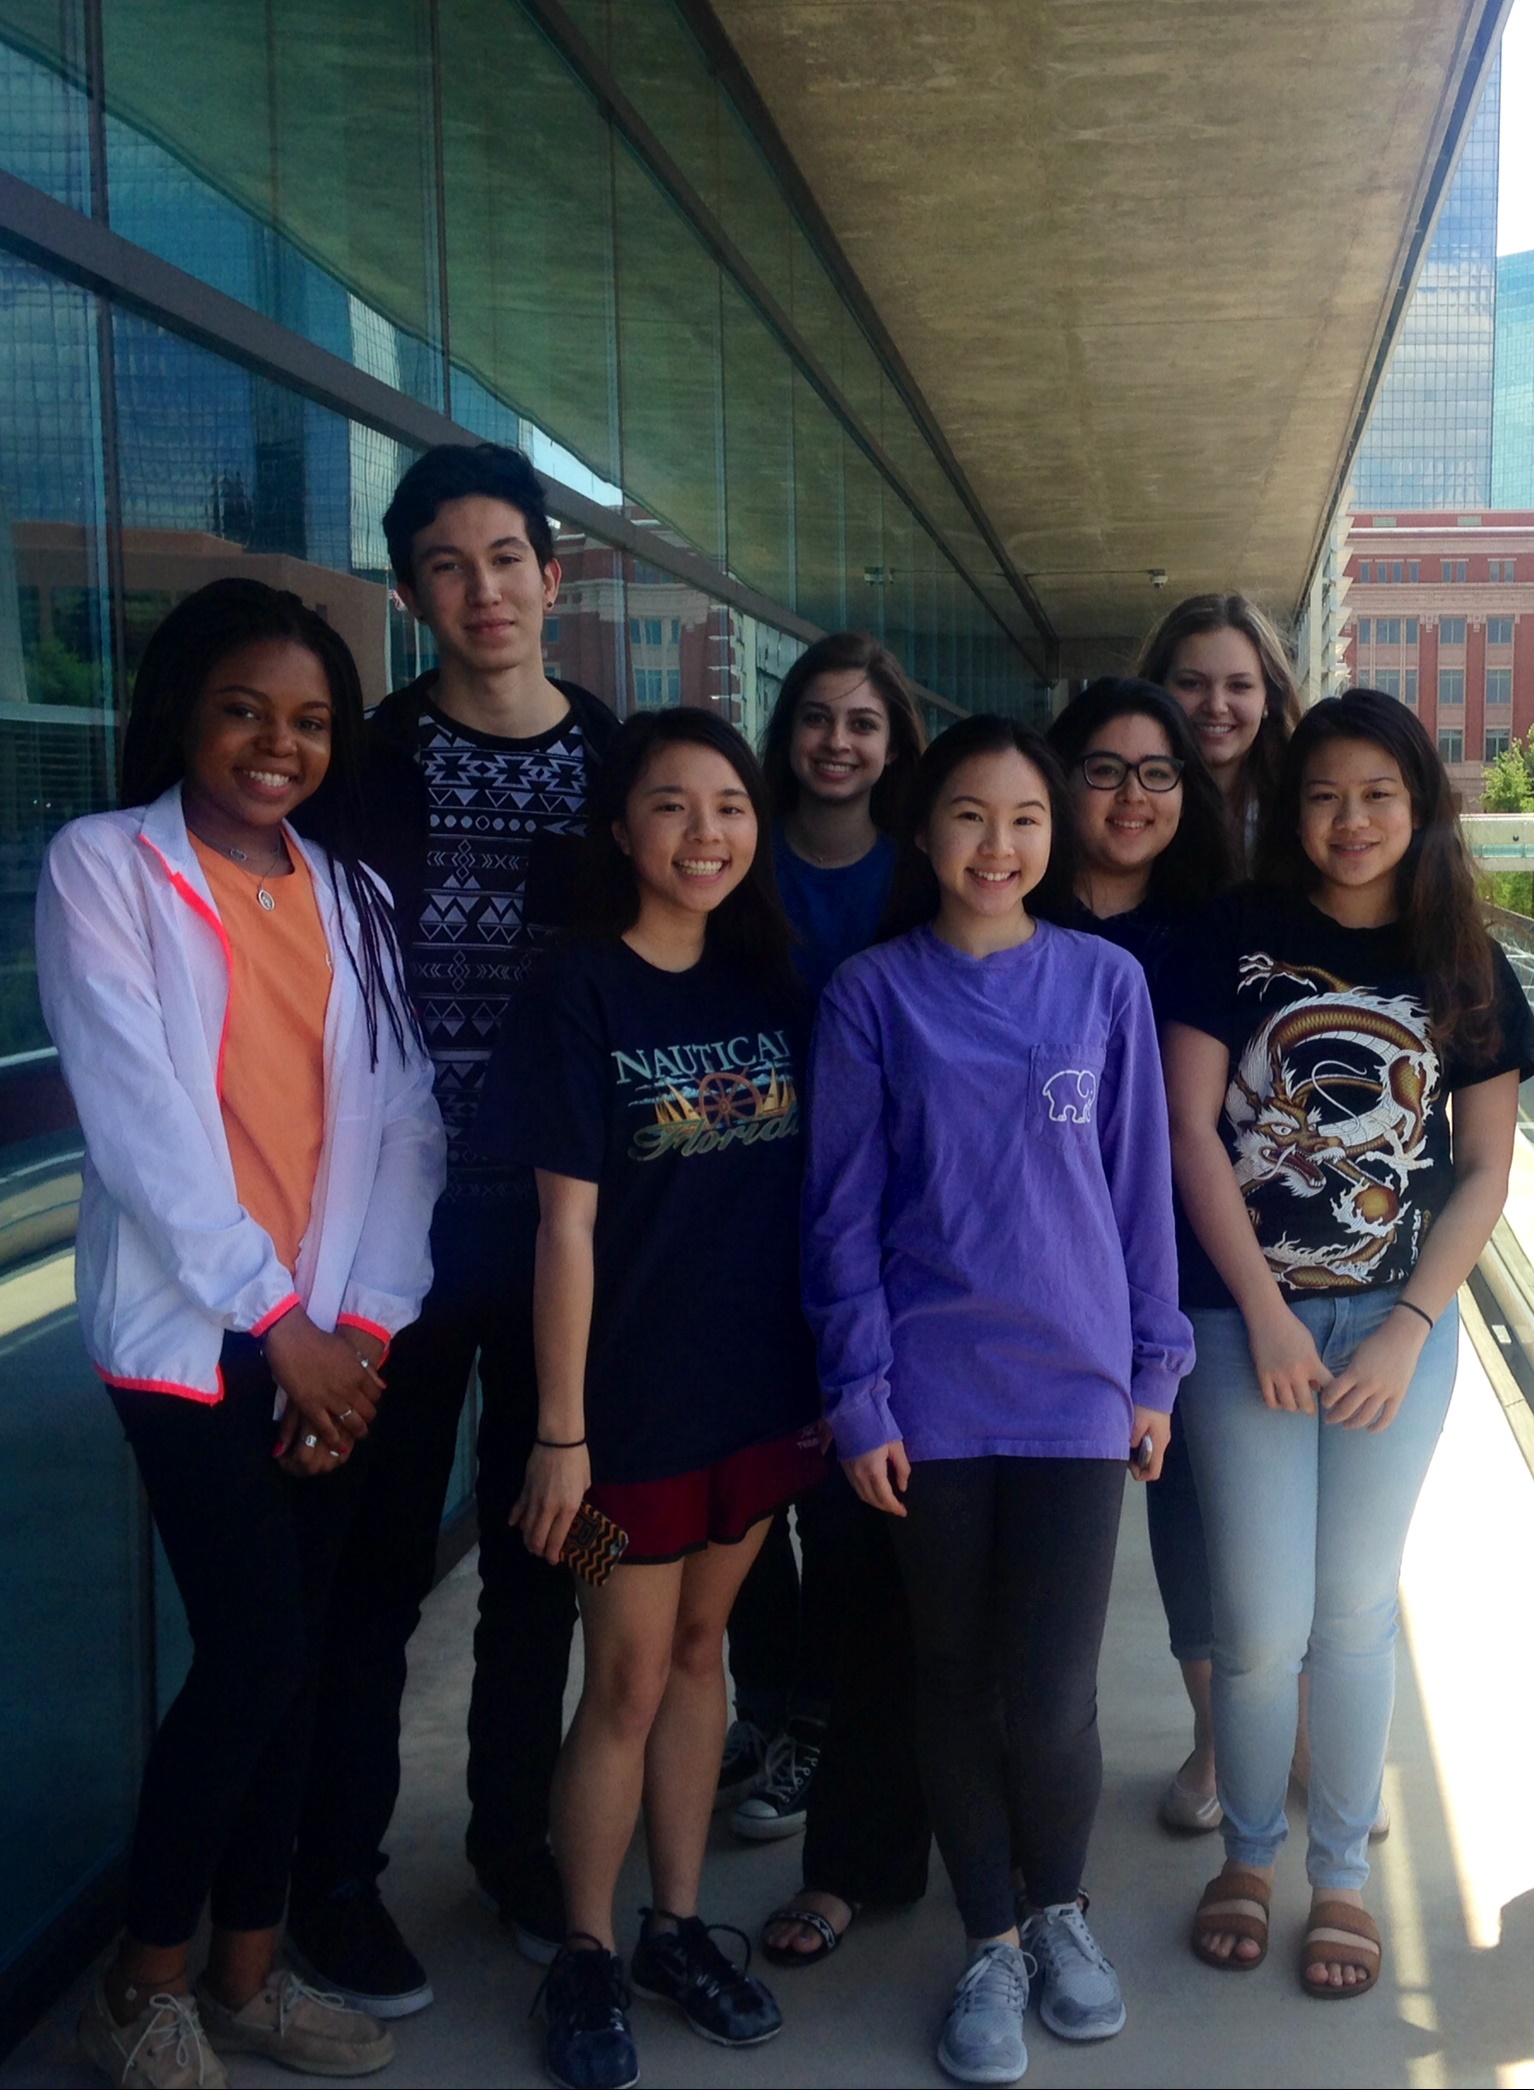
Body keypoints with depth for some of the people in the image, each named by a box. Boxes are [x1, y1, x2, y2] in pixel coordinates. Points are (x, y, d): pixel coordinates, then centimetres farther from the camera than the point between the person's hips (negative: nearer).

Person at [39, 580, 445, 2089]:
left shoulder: (351, 894, 11)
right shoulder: (103, 866, -3)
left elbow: (400, 1121, 5)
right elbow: (142, 1116, -11)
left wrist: (363, 1325, -6)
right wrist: (276, 1321, -11)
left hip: (332, 1344, 4)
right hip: (190, 1332, -4)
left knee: (291, 1654, 9)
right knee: (255, 1651, -7)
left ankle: (245, 1969, 25)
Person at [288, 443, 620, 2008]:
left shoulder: (620, 758, 4)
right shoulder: (369, 762, -2)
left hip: (566, 1216, 3)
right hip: (404, 1214, -2)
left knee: (542, 1538, 14)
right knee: (379, 1552, 5)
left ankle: (515, 1832, 34)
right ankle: (334, 1873, 22)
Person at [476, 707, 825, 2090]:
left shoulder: (768, 990, 4)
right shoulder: (582, 995, -10)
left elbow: (804, 1192, 9)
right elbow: (567, 1223, -12)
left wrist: (830, 1371, 7)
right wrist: (561, 1431, -12)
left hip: (759, 1391, 5)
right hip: (634, 1395, -4)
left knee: (699, 1648, 16)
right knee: (626, 1680, 6)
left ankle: (679, 1926, 32)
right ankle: (586, 1959, 24)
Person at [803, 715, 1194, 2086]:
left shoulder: (1106, 982, 1)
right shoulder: (873, 995, -1)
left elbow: (1139, 1187, 6)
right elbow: (844, 1212, -1)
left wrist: (1155, 1368, 5)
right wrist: (860, 1398, -4)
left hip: (1077, 1391, 0)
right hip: (933, 1395, 0)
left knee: (1054, 1699, -1)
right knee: (956, 1680, 11)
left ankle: (1059, 1909, 29)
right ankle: (990, 1945, 32)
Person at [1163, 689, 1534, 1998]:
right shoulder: (1238, 940, -2)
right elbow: (1191, 1129, -6)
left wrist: (1406, 1331, -7)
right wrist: (1264, 1313, -12)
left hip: (1400, 1325, 2)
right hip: (1249, 1317, -1)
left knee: (1356, 1605, 9)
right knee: (1264, 1623, 1)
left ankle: (1343, 1872, 27)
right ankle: (1249, 1853, 26)